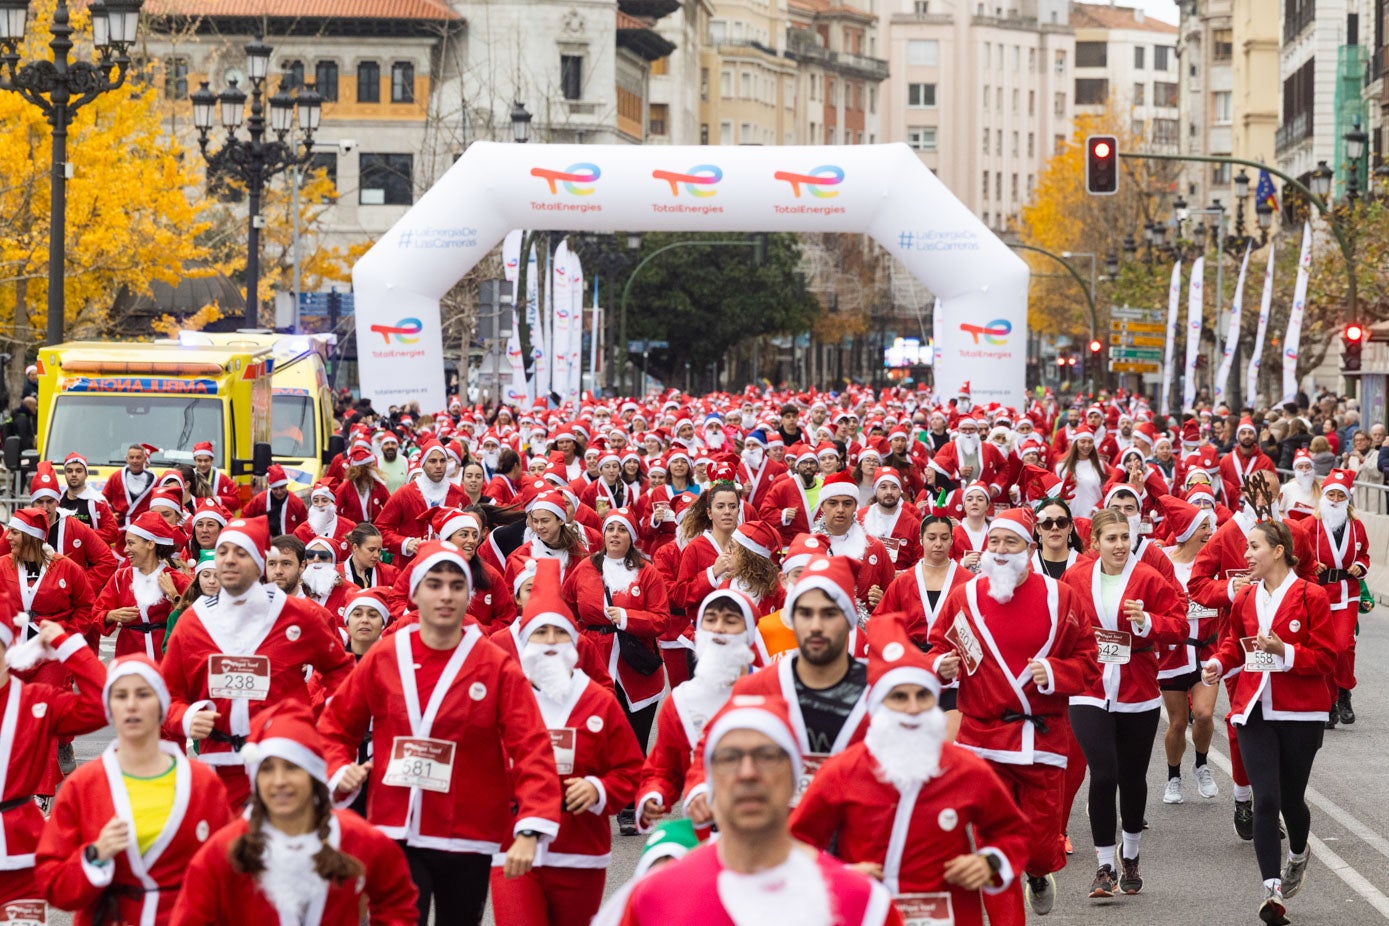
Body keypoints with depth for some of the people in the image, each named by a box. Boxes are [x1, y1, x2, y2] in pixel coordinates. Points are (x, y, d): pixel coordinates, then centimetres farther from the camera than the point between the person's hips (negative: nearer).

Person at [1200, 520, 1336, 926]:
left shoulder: (1311, 596, -8)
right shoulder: (1245, 596, 5)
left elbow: (1326, 657, -9)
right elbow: (1234, 641, 20)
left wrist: (1284, 651, -22)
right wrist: (1218, 663, 0)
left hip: (1300, 713, -2)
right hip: (1254, 710, 2)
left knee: (1290, 798, 10)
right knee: (1265, 799, -9)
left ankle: (1298, 857, 43)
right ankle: (1272, 891, -10)